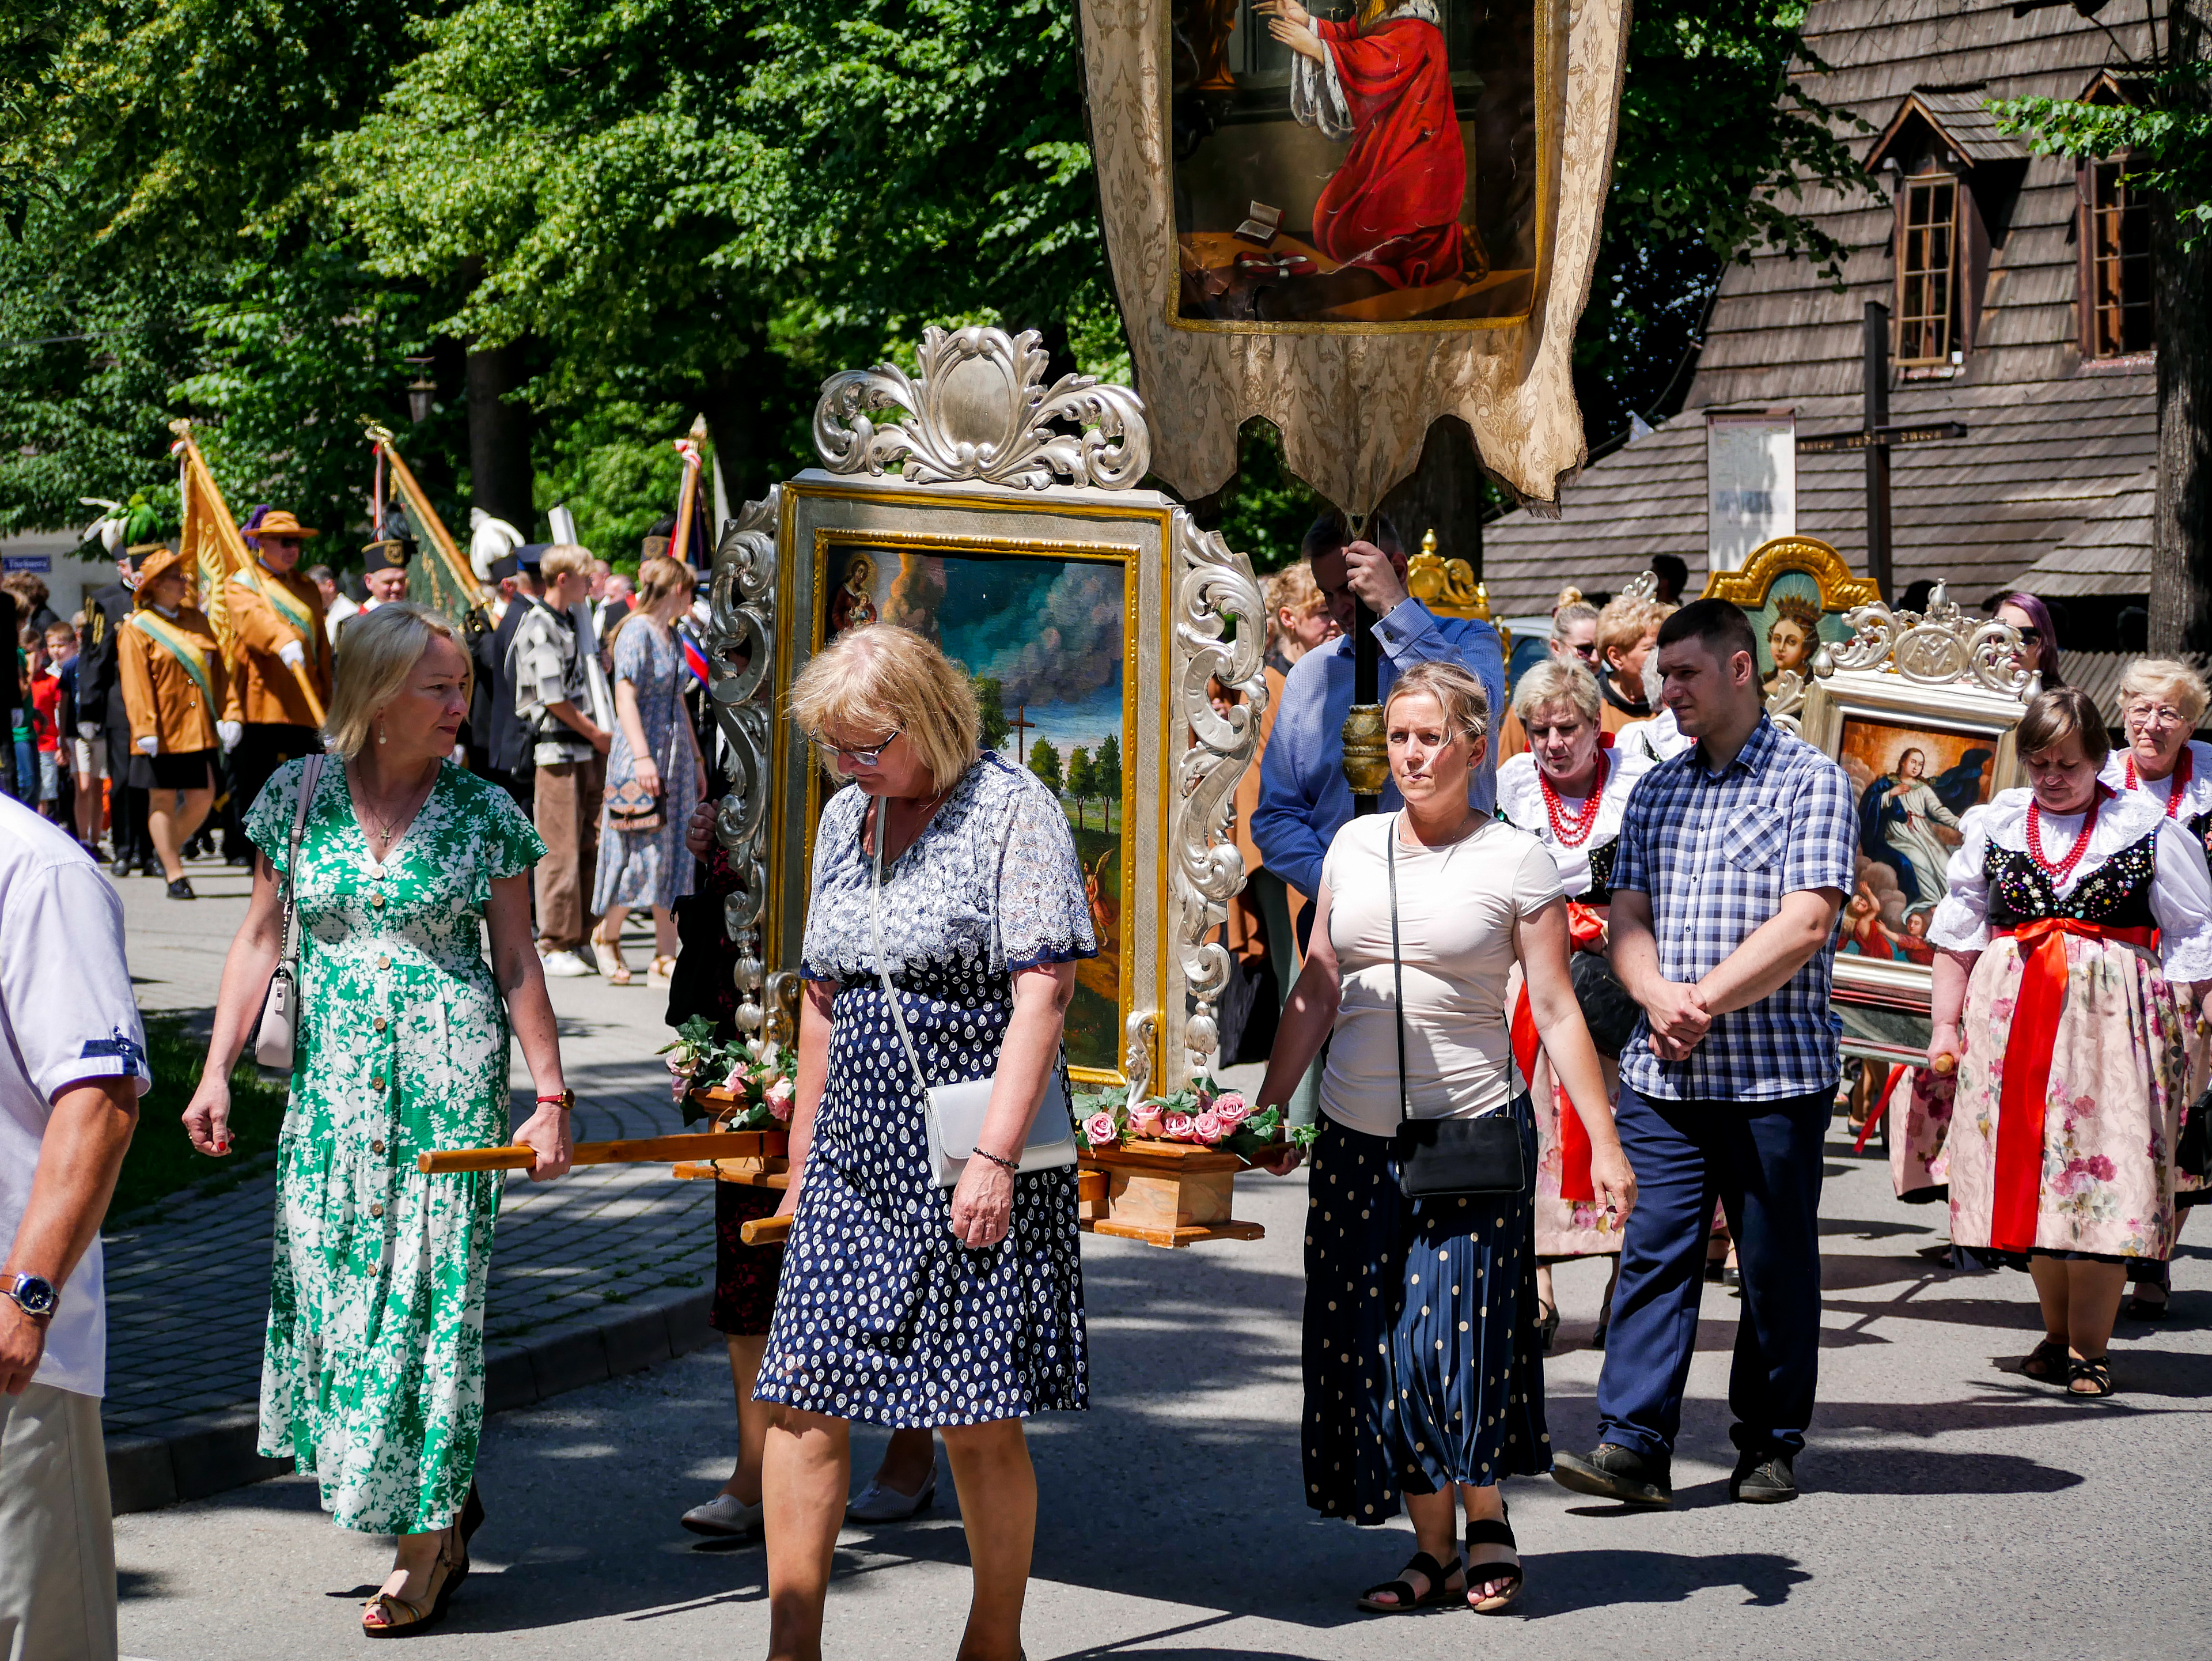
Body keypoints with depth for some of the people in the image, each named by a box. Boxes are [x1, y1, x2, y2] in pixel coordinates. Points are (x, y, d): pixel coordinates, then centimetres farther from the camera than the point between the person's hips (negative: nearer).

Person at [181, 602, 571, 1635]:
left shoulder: (483, 813, -1)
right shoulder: (300, 795, 3)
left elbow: (517, 962, 2)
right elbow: (261, 940, 6)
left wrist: (551, 1094, -2)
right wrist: (218, 1071, 0)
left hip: (449, 1078, -3)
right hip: (332, 1080, 3)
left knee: (429, 1288, -2)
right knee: (330, 1280, 3)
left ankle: (429, 1535, 9)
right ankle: (447, 1507, 20)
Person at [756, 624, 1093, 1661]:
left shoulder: (1011, 809, -6)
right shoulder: (844, 818, 15)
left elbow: (1043, 993, -13)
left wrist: (996, 1156, -19)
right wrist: (802, 1162, 20)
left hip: (975, 1151, -6)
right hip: (857, 1148, 6)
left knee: (978, 1415, -1)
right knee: (802, 1396, -1)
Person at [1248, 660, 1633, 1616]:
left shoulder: (1514, 861, -3)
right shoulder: (1354, 846, 9)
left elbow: (1556, 1011, -3)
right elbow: (1316, 994, 14)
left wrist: (1604, 1142, -7)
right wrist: (1267, 1114, 13)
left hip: (1472, 1131, -4)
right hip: (1355, 1135, 4)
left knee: (1460, 1331, -9)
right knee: (1371, 1345, 3)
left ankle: (1487, 1525, 14)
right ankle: (1434, 1548, 13)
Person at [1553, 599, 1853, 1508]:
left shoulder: (1810, 780, -3)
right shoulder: (1656, 790, 15)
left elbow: (1804, 923, -13)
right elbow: (1627, 916, 9)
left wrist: (1705, 1000, -15)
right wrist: (1661, 1000, -10)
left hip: (1777, 1074, -4)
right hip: (1662, 1074, 4)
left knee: (1775, 1263, 6)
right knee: (1653, 1253, -2)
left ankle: (1770, 1445, 18)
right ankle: (1633, 1444, -2)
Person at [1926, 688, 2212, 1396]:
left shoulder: (2148, 828, 2)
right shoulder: (1993, 824, 9)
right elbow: (1957, 933, 13)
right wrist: (1945, 1025, 9)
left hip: (2111, 1019, -3)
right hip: (2011, 1019, 3)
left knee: (2100, 1174, -7)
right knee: (2029, 1175, 5)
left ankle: (2088, 1348, 2)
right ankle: (2058, 1331, 19)